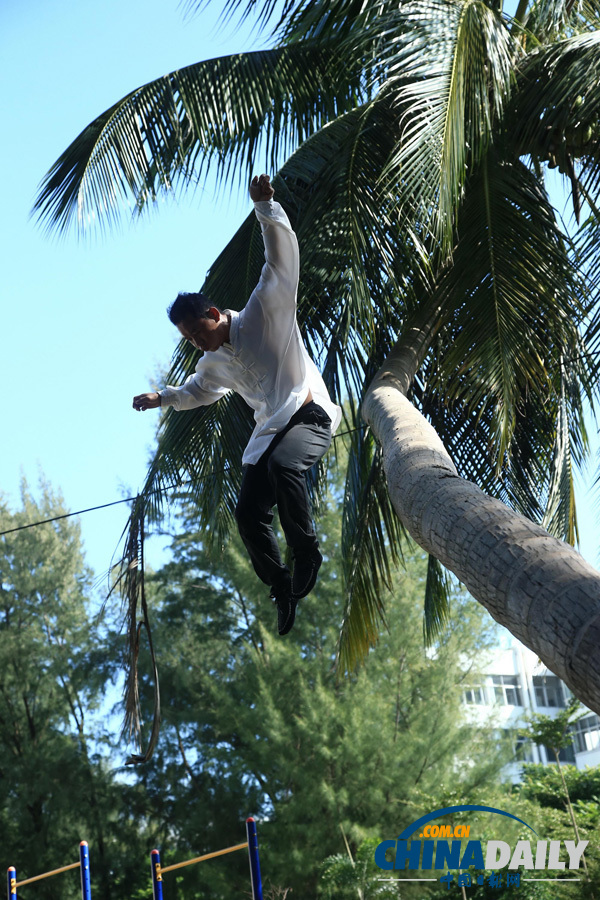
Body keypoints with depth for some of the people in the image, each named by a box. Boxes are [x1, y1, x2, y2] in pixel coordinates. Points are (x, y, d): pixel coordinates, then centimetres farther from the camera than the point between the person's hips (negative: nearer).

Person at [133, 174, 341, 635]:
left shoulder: (265, 313, -8)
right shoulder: (215, 362, 12)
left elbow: (282, 255, -19)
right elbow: (198, 390, 36)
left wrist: (265, 207, -31)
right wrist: (161, 397, 26)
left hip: (310, 415, -8)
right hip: (269, 431, 8)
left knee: (283, 464, -37)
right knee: (249, 512, -3)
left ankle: (307, 553, -20)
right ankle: (283, 588, 13)